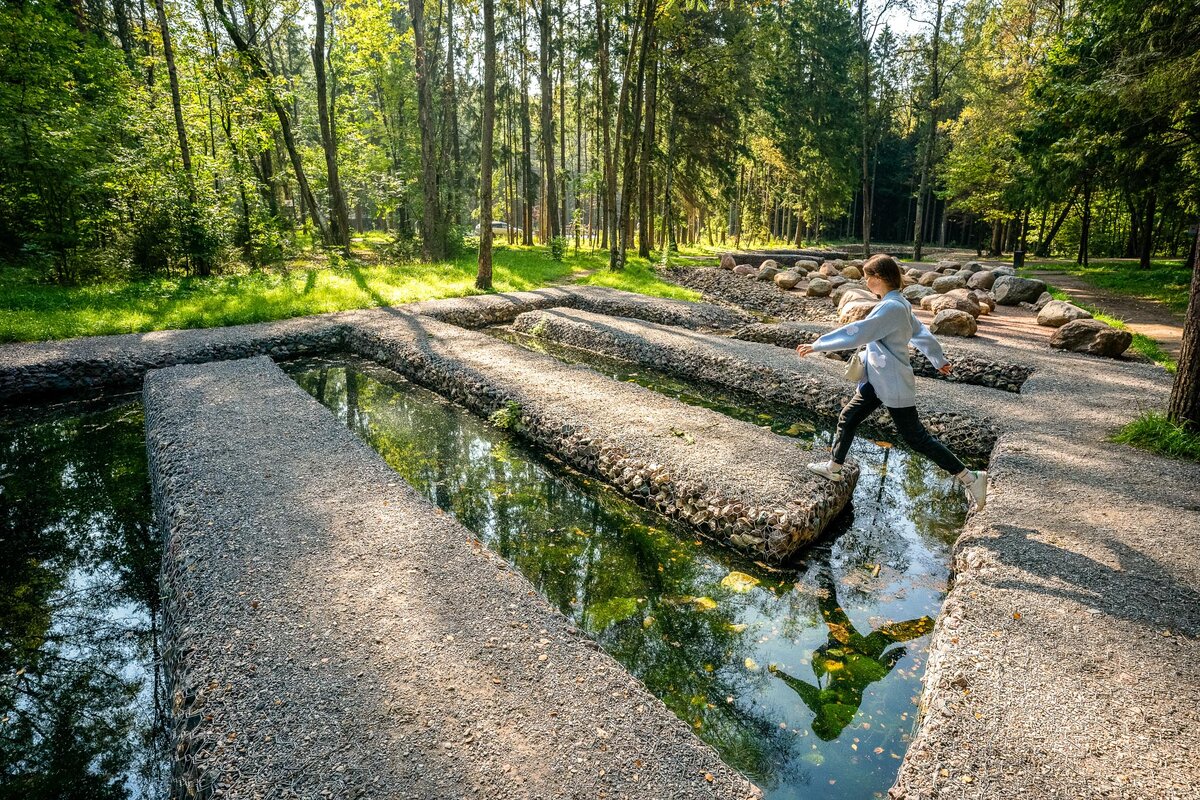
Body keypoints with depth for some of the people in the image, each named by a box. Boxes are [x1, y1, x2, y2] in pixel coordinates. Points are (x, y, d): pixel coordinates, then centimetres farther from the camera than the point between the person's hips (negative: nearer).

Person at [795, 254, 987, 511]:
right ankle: (833, 467, 27)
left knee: (916, 438, -1)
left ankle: (970, 478, 9)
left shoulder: (891, 308, -23)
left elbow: (857, 333, -27)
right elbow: (920, 332, 20)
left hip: (894, 386, -10)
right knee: (847, 418, 13)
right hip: (878, 381, 10)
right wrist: (939, 359, 34)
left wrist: (817, 345, -22)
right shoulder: (899, 304, 8)